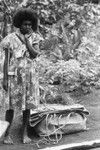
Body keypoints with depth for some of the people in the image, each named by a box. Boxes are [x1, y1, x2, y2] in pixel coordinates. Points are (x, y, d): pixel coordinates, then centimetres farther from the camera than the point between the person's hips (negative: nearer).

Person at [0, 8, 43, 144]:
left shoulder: (34, 37, 3)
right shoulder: (11, 38, -3)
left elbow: (35, 54, -11)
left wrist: (26, 40, -14)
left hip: (28, 75, 2)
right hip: (14, 75, -2)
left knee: (27, 105, 5)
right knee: (11, 105, -2)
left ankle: (25, 133, 16)